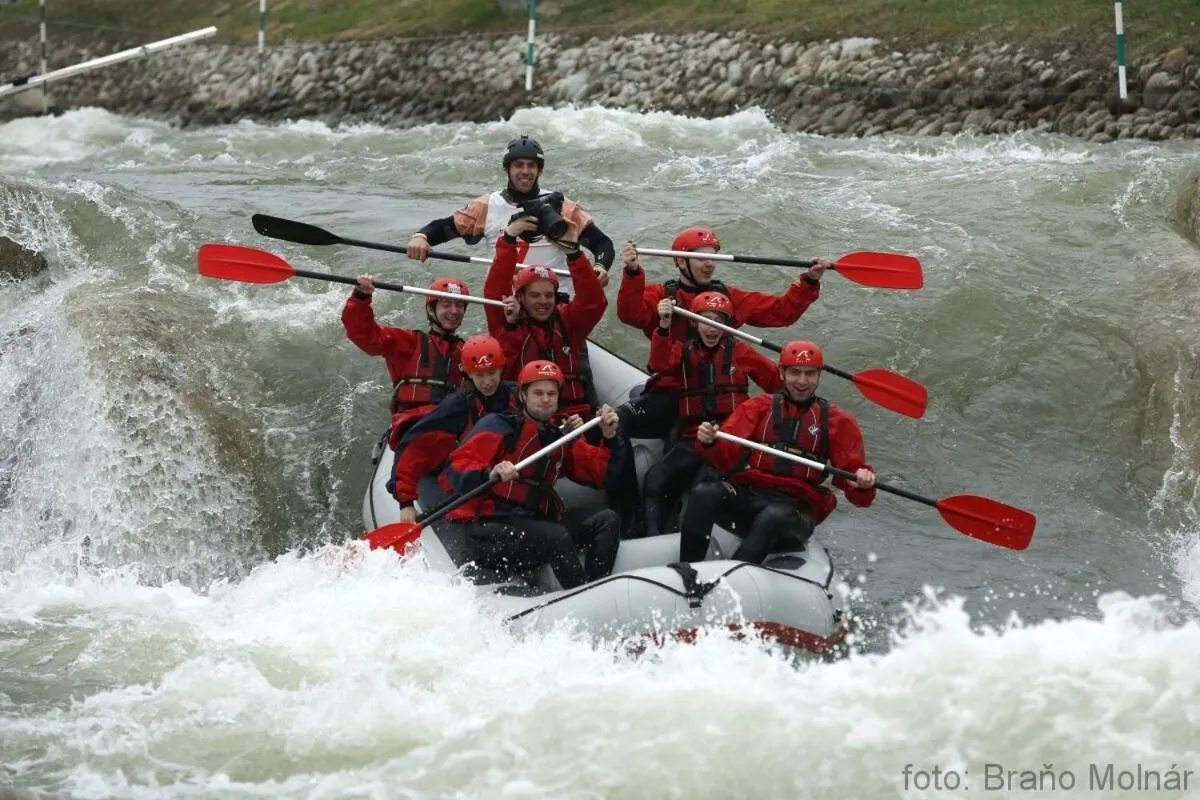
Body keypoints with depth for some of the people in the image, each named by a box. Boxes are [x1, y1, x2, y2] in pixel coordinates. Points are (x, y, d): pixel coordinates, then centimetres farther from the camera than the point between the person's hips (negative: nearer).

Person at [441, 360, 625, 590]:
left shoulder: (561, 439, 20)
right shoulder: (500, 427, -1)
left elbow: (600, 474, 16)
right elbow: (455, 470, -13)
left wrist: (609, 438, -1)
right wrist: (488, 474, -34)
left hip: (533, 522, 7)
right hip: (487, 530, -7)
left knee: (607, 520, -9)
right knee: (557, 537, -32)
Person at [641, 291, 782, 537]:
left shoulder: (739, 351, 9)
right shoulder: (683, 351, 11)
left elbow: (776, 380, 14)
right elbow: (660, 365, -12)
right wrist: (664, 327, -25)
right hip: (691, 438, 2)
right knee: (655, 481, -18)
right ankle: (652, 536, -13)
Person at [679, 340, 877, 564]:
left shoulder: (837, 421, 13)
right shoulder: (759, 407, 15)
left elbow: (852, 470, 6)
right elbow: (727, 459, 3)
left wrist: (862, 484, -19)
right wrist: (709, 443, -20)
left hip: (797, 506, -2)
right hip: (748, 493, 2)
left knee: (773, 518, -38)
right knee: (703, 493, -28)